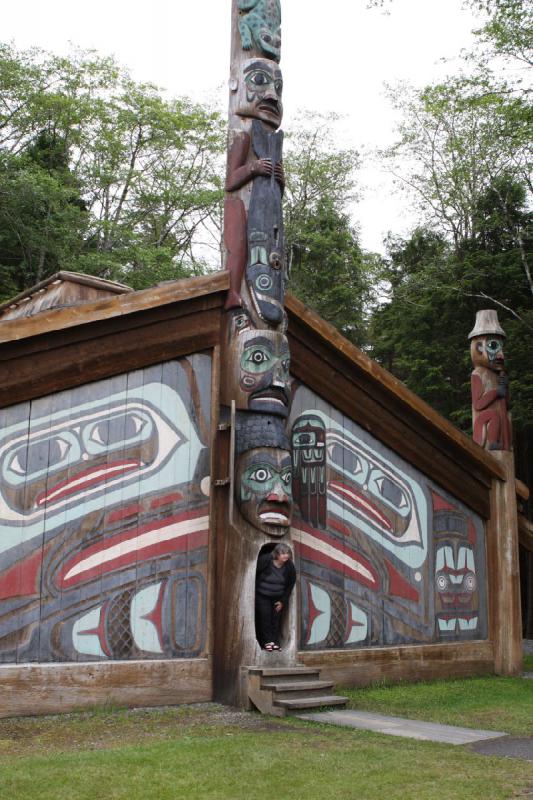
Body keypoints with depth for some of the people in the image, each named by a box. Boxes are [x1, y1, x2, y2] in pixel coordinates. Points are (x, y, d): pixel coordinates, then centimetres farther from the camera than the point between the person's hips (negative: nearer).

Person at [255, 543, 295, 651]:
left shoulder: (289, 566, -11)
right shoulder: (264, 560, -21)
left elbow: (290, 585, 1)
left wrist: (282, 601, 0)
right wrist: (253, 594, -9)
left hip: (278, 597, 3)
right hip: (262, 596, -3)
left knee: (276, 619, 2)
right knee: (265, 618, -6)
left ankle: (275, 642, 9)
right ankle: (267, 642, 2)